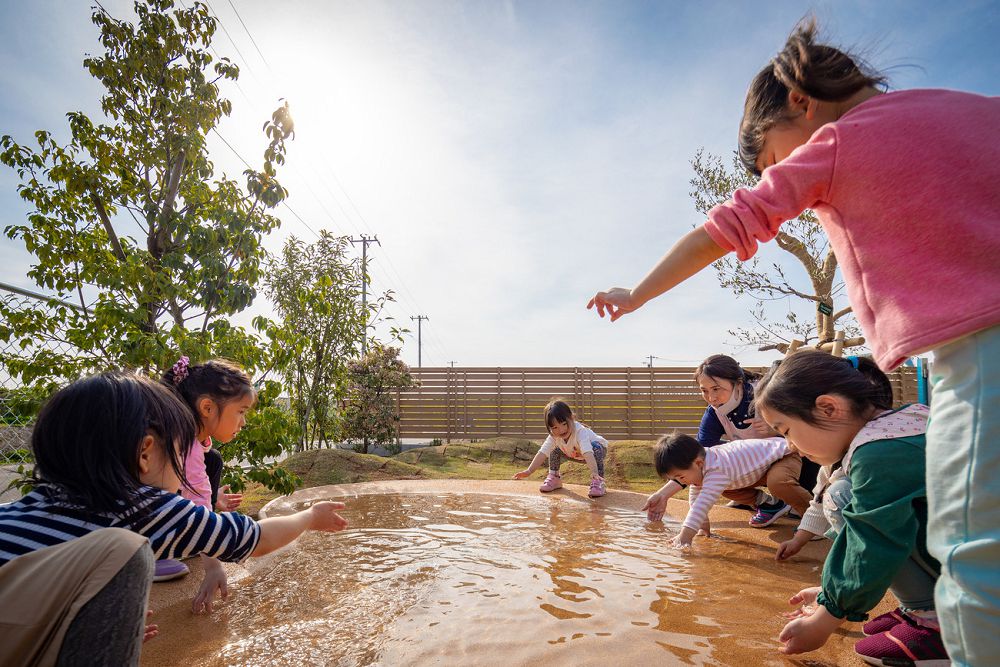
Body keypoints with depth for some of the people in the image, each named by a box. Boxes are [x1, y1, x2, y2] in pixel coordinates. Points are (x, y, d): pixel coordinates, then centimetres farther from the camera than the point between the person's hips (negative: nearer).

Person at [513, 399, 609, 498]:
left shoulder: (580, 431, -41)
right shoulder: (554, 436, -23)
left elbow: (588, 453, -54)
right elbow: (543, 453, -26)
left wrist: (594, 472, -67)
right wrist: (529, 471, -35)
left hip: (599, 450, -5)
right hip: (577, 455, 5)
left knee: (595, 446, -37)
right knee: (555, 450, -13)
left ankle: (598, 481, -28)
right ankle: (554, 477, 6)